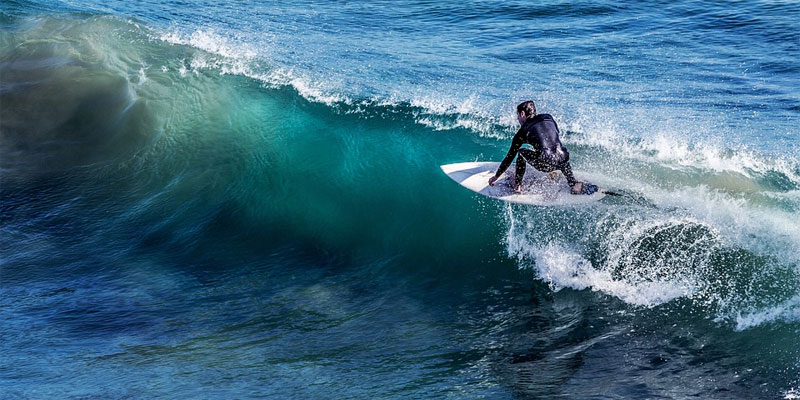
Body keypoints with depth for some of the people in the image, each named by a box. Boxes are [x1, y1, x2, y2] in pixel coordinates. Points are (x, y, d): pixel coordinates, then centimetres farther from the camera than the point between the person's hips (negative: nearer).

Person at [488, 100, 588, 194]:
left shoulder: (523, 131, 14)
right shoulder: (549, 118, 24)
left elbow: (510, 157, 20)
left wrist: (496, 176, 31)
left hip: (545, 163, -4)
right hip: (562, 159, 4)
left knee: (521, 152, 22)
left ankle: (517, 185, 19)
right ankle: (573, 183, 21)